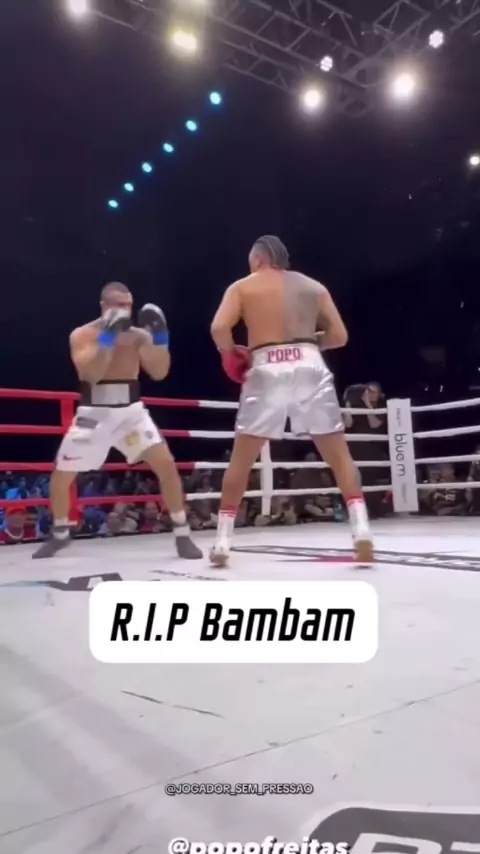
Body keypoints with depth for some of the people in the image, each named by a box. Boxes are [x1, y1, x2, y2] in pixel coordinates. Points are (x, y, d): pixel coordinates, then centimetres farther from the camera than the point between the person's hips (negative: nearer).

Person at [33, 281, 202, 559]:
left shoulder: (139, 335, 0)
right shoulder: (82, 335, -5)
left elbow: (160, 373, -8)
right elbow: (92, 375, -20)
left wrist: (160, 337, -19)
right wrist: (108, 337, -28)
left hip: (131, 411, 1)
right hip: (94, 414, 0)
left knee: (167, 465, -15)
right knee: (60, 477, 3)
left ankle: (183, 535, -2)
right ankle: (60, 534, 30)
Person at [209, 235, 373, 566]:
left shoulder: (242, 287, 13)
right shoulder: (313, 286, 20)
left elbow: (219, 328, -3)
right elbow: (339, 336, 13)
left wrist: (232, 354, 14)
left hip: (267, 370, -1)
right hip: (310, 368, 2)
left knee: (241, 459, 11)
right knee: (339, 455, 11)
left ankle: (223, 542, 11)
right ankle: (362, 531, 0)